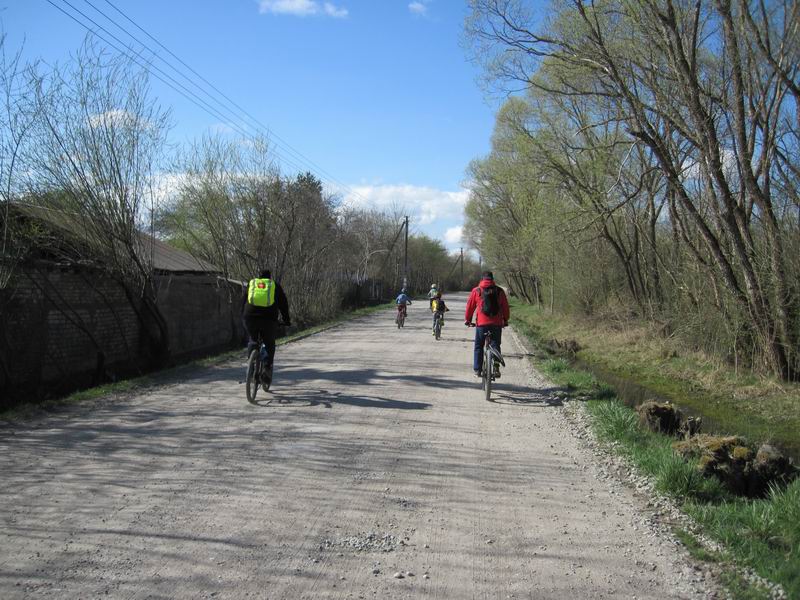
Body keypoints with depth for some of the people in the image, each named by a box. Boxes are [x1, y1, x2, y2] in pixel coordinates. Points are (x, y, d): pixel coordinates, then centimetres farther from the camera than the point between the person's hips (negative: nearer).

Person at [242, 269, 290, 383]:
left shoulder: (251, 283, 20)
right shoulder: (275, 285, 16)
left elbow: (244, 302, 23)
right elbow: (283, 304, 16)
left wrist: (243, 318, 31)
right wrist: (287, 320, 24)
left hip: (250, 317, 1)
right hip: (269, 319, -1)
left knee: (253, 340, 22)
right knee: (270, 344, 16)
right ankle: (268, 367, 4)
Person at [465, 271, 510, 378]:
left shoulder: (476, 291, 3)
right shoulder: (499, 291, 6)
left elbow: (470, 306, 8)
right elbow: (505, 307, 11)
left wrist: (467, 320, 21)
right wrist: (506, 320, 23)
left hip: (482, 323, -1)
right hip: (497, 324, 1)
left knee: (478, 347, 11)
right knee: (495, 345, 10)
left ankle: (477, 370, 10)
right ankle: (496, 367, -6)